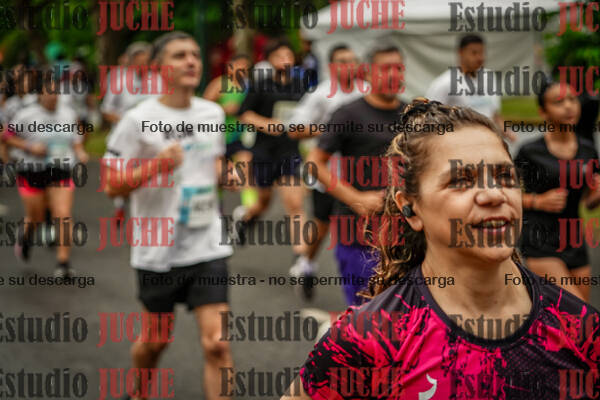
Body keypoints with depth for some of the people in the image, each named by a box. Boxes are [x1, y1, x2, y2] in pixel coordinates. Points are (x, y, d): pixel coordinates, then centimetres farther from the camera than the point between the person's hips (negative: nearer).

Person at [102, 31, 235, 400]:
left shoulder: (213, 114, 4)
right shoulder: (139, 120, -10)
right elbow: (112, 186, -9)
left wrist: (222, 174, 2)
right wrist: (155, 166, -24)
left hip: (207, 247, 2)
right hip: (157, 252, -2)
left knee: (217, 342, -10)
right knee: (156, 339, 14)